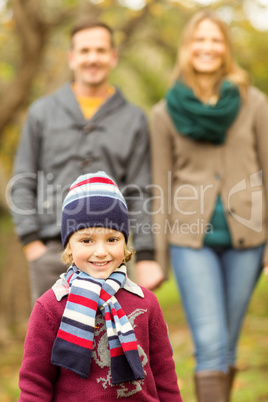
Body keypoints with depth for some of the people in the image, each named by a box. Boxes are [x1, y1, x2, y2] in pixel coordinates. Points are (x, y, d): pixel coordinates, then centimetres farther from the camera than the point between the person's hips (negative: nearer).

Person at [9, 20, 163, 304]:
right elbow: (22, 183, 8)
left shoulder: (133, 119, 9)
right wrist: (31, 241, -3)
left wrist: (145, 256, -2)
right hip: (52, 249, 0)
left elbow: (140, 194, 6)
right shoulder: (43, 112, 10)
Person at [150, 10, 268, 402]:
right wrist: (156, 256, 3)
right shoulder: (165, 113, 3)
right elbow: (161, 187, 5)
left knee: (226, 345, 8)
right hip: (192, 238, -1)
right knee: (210, 344, -11)